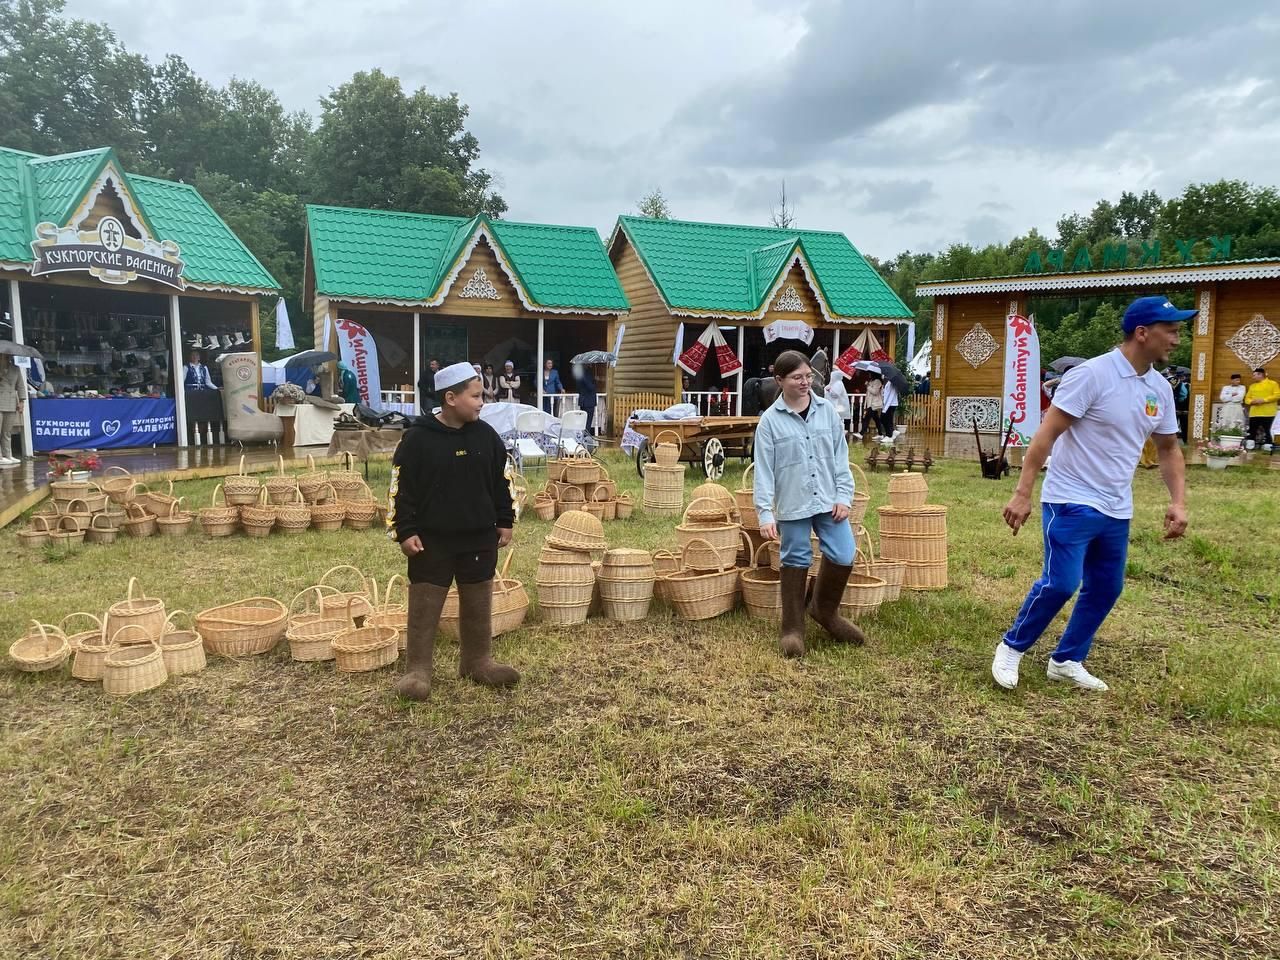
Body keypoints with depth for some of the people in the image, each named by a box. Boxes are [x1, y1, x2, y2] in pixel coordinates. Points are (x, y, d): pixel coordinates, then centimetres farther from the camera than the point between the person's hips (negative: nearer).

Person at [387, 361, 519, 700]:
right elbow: (401, 489, -8)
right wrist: (405, 531, -10)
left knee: (478, 605, 14)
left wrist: (504, 522, 10)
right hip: (432, 539, -4)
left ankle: (477, 662, 29)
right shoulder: (417, 438, -11)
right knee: (424, 607, 3)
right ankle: (417, 670, 15)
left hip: (479, 537, 4)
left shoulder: (487, 435, 2)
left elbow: (501, 482, 11)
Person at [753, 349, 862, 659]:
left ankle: (825, 610, 26)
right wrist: (765, 513, -11)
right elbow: (764, 470, -7)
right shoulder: (770, 420, -6)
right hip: (792, 505, -3)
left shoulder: (827, 411, 3)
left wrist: (844, 496, 0)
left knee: (843, 557, 0)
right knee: (796, 563, 5)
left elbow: (841, 457, 7)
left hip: (829, 501, 3)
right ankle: (792, 628, 20)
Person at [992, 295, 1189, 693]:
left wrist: (1178, 501, 7)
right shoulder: (1092, 374, -15)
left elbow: (1168, 448, 19)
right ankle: (1011, 649, 9)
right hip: (1072, 502, -8)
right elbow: (1047, 434, -16)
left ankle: (1067, 661, 27)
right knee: (1060, 584, -13)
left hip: (1117, 511, 8)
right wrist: (1022, 493, -21)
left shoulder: (1160, 388, 8)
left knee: (1106, 590, 11)